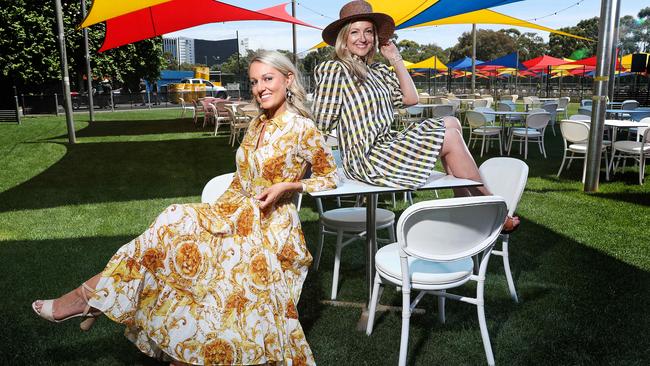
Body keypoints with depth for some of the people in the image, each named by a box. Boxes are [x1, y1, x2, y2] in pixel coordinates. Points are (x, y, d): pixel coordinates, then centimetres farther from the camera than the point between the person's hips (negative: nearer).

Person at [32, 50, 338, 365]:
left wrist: (285, 186, -16)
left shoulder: (302, 128, -10)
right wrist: (218, 209, 2)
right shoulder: (257, 124, 12)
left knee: (176, 224, -21)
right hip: (241, 213, 7)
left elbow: (329, 176, -4)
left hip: (269, 224, -7)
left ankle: (92, 296, -11)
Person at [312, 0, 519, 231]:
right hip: (366, 160, -9)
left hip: (386, 150, 9)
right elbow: (322, 122, -10)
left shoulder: (378, 71, 17)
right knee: (450, 137, -10)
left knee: (451, 123, 1)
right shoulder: (333, 69, -7)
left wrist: (396, 59, 13)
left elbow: (410, 98, 12)